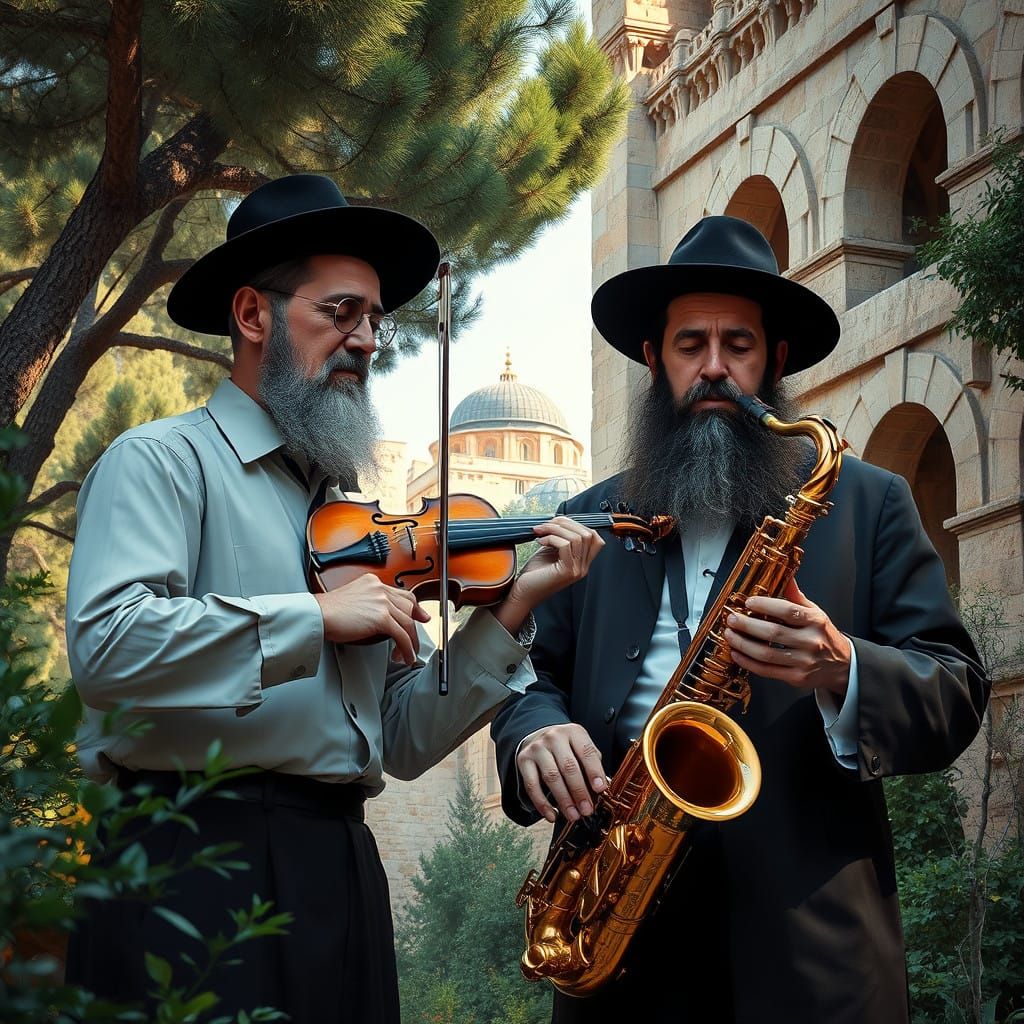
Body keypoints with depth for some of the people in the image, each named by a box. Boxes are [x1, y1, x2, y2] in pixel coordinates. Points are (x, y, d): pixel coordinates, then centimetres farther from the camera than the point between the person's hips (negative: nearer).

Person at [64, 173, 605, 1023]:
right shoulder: (165, 461, -2)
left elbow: (405, 740, 13)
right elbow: (107, 644, -20)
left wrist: (511, 611, 1)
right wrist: (319, 618, -18)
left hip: (343, 867, 6)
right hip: (197, 857, -6)